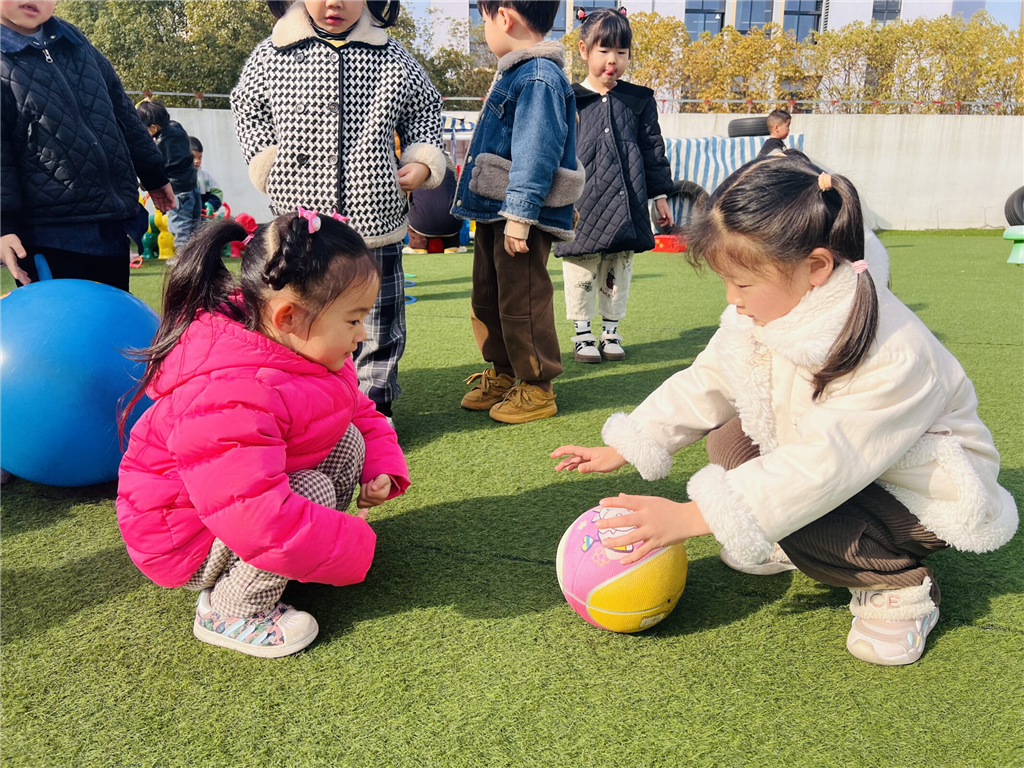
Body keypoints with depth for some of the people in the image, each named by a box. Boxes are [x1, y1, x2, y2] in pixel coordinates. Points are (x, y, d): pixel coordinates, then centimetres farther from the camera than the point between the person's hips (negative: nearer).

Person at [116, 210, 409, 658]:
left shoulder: (309, 353, -6)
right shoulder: (230, 399, -38)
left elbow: (362, 413, 11)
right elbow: (254, 511, -44)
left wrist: (383, 469, -9)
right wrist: (353, 551, -32)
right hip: (185, 540, -9)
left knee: (347, 440, -3)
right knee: (313, 492, -28)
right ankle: (230, 612, -9)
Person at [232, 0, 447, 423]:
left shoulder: (393, 57, 3)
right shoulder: (272, 54, 2)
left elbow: (425, 108, 15)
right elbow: (247, 106, 14)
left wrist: (423, 161, 0)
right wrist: (266, 163, 1)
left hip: (375, 220, 0)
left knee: (378, 320, 9)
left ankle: (374, 406, 26)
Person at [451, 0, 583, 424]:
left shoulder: (539, 79, -17)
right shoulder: (514, 73, 16)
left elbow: (537, 153, -24)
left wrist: (520, 214, -26)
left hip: (524, 216, -11)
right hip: (495, 211, 11)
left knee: (522, 302, -3)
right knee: (487, 297, 17)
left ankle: (536, 388, 12)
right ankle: (502, 374, 32)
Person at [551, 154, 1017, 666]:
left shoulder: (890, 356, -37)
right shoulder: (760, 316, -13)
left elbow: (821, 466, -42)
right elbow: (703, 384, -2)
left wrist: (693, 517, -44)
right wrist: (621, 449, -8)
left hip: (921, 486, -8)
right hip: (835, 456, 8)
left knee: (800, 520, -30)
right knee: (729, 441, -3)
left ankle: (900, 587, -4)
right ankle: (795, 545, 10)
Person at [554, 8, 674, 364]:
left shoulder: (639, 100, 7)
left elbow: (653, 149, 11)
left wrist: (660, 195, 10)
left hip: (627, 206, 2)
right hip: (582, 207, -2)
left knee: (618, 274, 11)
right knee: (581, 275, 5)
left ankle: (611, 332, 25)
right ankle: (582, 334, 20)